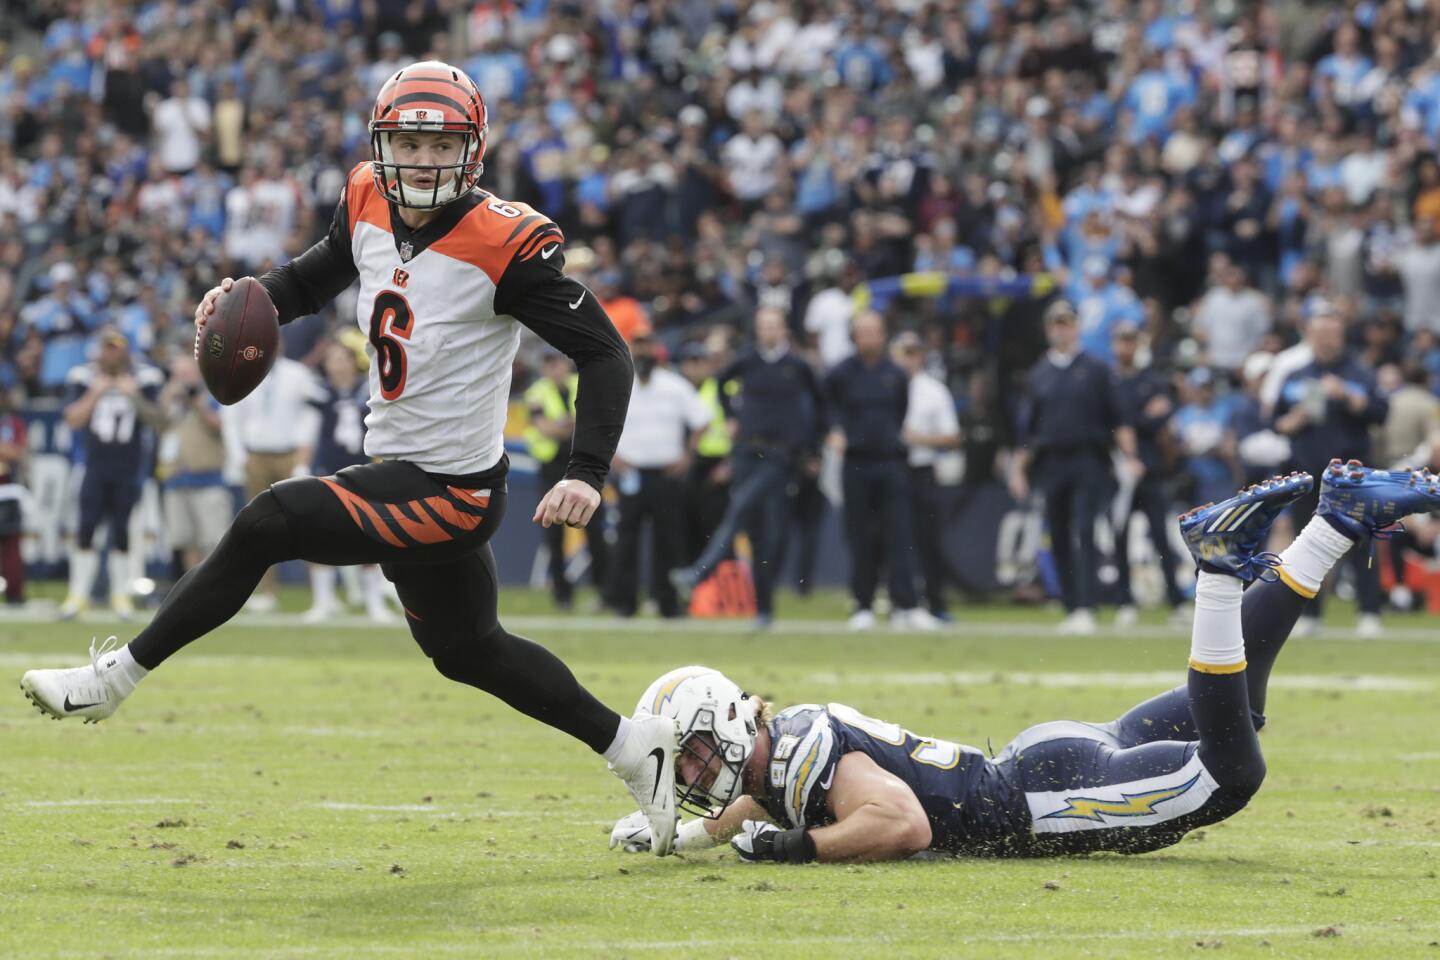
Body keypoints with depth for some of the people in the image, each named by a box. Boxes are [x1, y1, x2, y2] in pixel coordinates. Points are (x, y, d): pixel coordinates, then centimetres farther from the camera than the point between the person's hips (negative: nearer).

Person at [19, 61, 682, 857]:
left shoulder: (504, 245, -20)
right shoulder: (369, 205, 1)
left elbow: (604, 352, -17)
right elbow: (317, 276, 20)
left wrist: (587, 474, -28)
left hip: (450, 491, -9)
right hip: (399, 472, 9)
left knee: (266, 523, -14)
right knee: (466, 651, 19)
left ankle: (115, 676, -2)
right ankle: (630, 746, 29)